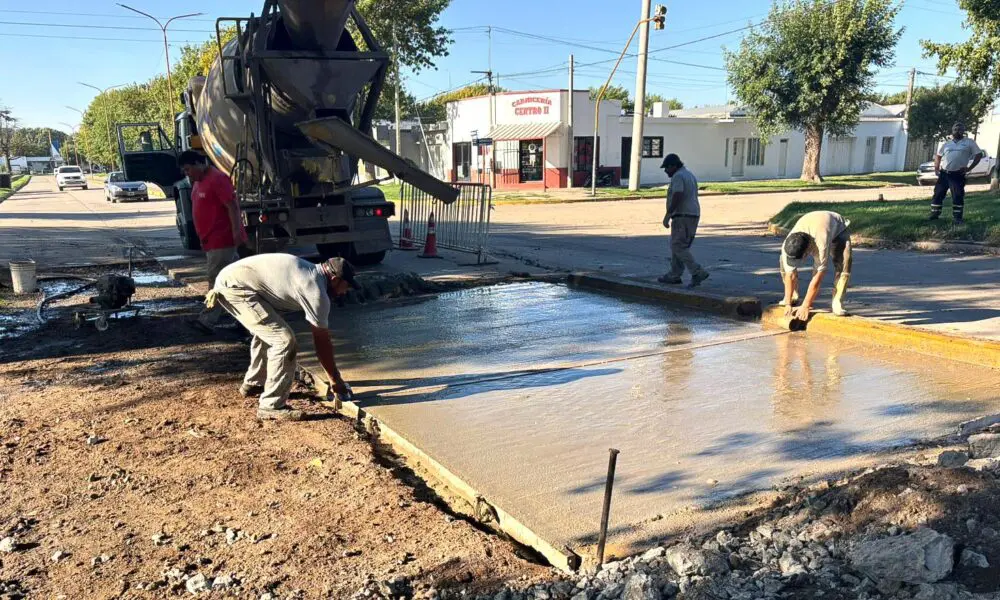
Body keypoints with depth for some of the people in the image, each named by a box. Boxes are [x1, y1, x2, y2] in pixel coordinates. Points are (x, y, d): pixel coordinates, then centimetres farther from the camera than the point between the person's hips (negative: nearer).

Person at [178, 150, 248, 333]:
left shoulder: (217, 178, -15)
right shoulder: (199, 181, 16)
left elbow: (232, 206, -21)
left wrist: (237, 232, -26)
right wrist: (203, 238, 23)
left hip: (222, 239, -10)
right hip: (211, 240, 10)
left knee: (216, 278, -8)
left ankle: (207, 321, -6)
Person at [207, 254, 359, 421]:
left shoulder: (311, 273, 16)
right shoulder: (316, 291, -13)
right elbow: (322, 341, -6)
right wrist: (336, 379, 5)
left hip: (229, 280, 11)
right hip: (235, 286, -11)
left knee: (267, 332, 29)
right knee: (284, 340, -13)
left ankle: (252, 384, 44)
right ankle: (271, 406, -6)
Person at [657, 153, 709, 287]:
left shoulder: (678, 176, -13)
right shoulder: (690, 175, 18)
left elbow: (677, 197, -23)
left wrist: (667, 215, -20)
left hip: (682, 217, -10)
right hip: (692, 215, 10)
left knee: (678, 247, -8)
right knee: (676, 246, 15)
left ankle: (698, 273, -14)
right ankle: (674, 276, 17)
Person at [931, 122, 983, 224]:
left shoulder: (969, 142, 3)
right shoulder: (946, 144, 13)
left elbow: (979, 155, 2)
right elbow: (938, 156, 21)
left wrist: (969, 168, -6)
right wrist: (936, 168, 6)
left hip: (958, 175, -3)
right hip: (943, 174, 3)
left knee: (958, 196, -3)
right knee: (938, 194, 5)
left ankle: (957, 218, 3)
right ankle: (934, 214, 15)